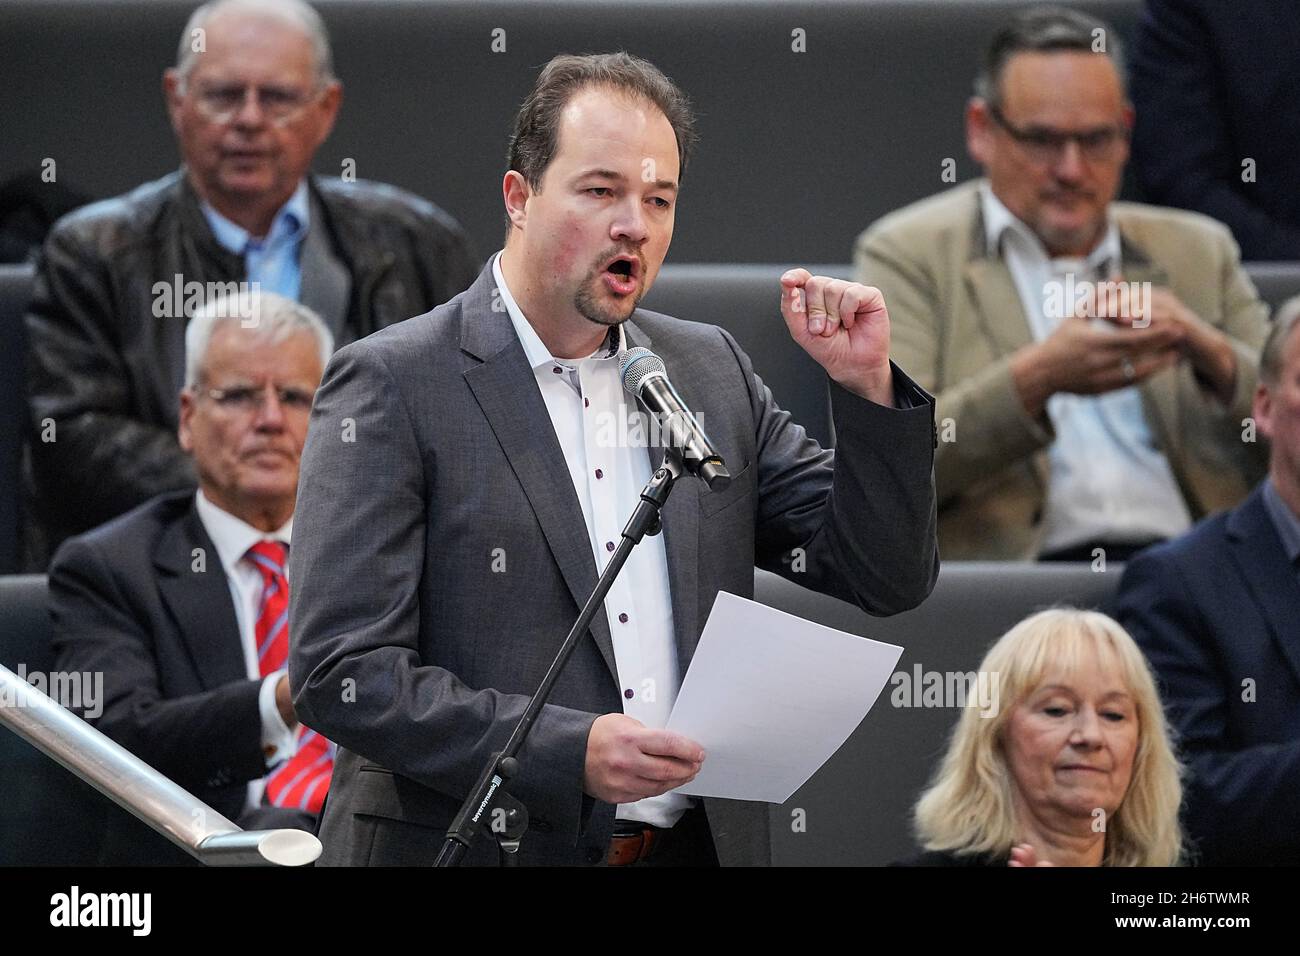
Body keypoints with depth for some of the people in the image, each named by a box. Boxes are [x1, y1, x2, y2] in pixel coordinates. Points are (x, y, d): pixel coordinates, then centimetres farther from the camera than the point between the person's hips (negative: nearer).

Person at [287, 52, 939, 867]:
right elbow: (341, 672, -15)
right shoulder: (394, 386, -8)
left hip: (697, 842, 5)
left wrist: (867, 383, -5)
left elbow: (886, 578, 9)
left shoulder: (713, 372, 9)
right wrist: (568, 753, -24)